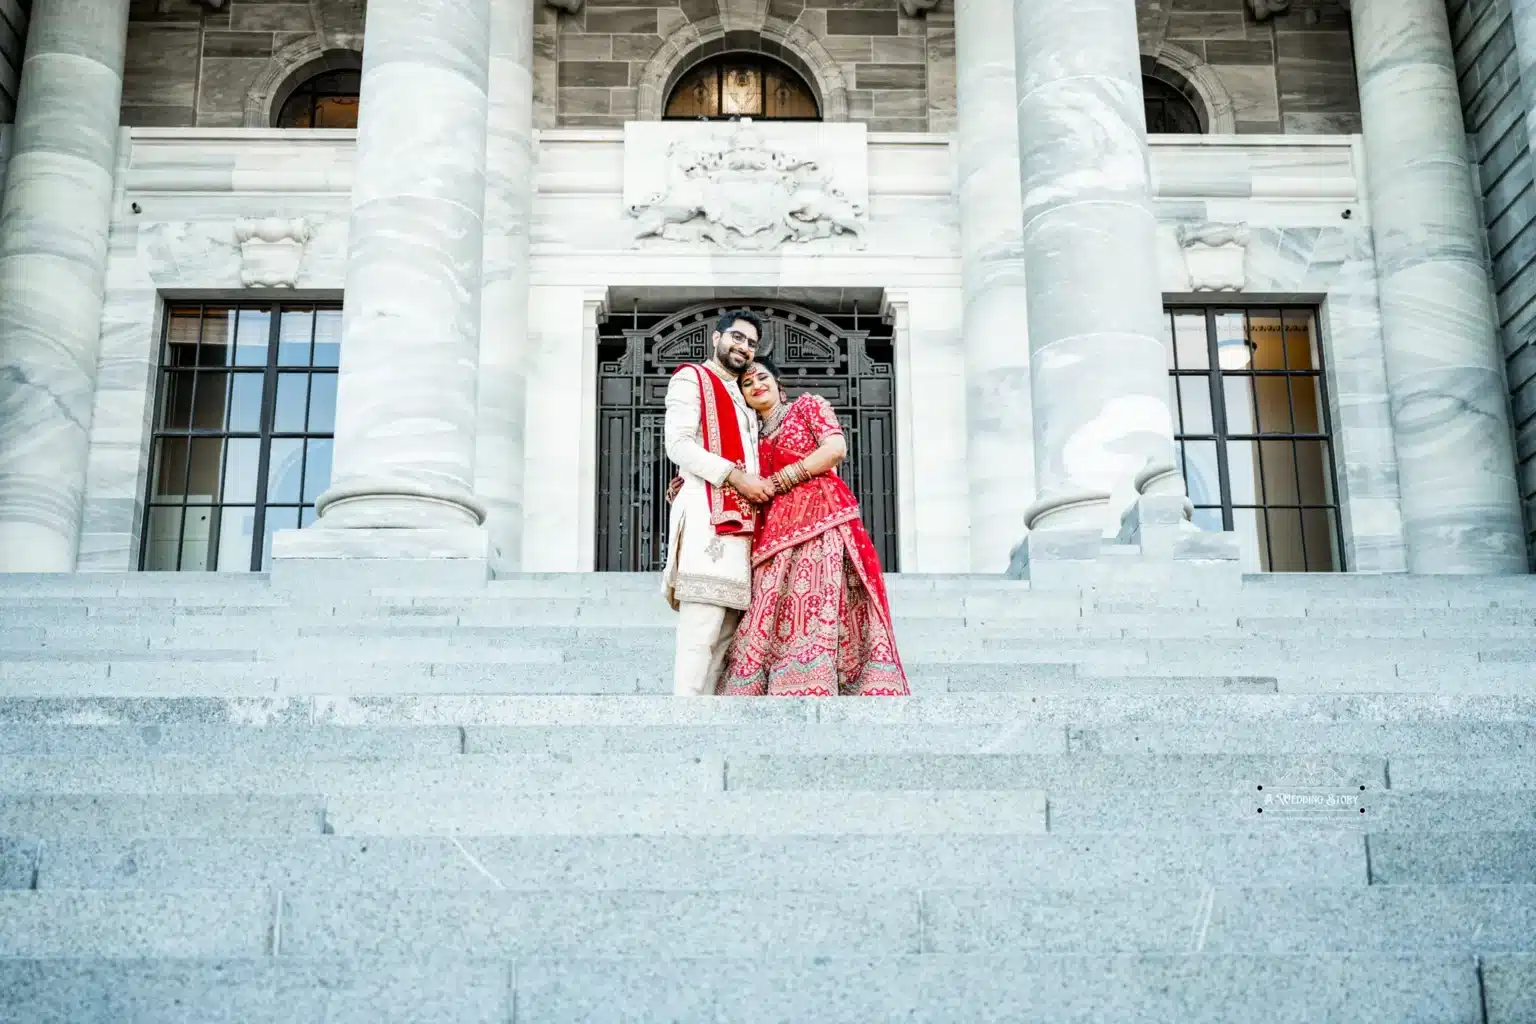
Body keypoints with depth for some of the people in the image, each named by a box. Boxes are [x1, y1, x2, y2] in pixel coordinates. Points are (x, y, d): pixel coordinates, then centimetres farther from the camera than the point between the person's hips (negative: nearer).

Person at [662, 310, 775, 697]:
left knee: (725, 634, 2)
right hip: (708, 514, -8)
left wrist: (762, 486, 11)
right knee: (701, 632, -16)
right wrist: (735, 477, -15)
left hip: (740, 520, 8)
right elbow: (678, 444, -8)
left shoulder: (744, 400, 30)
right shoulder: (691, 378, 7)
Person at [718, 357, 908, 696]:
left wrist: (778, 480, -2)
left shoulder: (808, 405, 15)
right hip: (776, 528, 6)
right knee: (774, 616, -10)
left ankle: (814, 690, -28)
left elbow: (836, 449, -2)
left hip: (821, 514, -5)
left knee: (815, 610, -20)